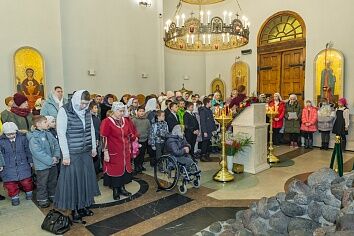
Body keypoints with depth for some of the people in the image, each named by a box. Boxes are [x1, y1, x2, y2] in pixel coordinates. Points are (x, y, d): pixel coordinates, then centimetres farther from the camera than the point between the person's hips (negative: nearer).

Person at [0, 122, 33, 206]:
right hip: (8, 167, 0)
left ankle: (29, 193, 34)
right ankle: (14, 197, 29)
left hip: (22, 165, 0)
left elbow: (28, 150, 3)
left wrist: (30, 161, 8)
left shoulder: (22, 137, -7)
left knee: (26, 181, 8)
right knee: (10, 183, 6)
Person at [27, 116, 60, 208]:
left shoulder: (48, 133, 4)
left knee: (53, 181, 20)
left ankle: (53, 196, 37)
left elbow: (56, 145, 5)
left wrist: (56, 156, -9)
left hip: (53, 164, 7)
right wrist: (50, 160, -21)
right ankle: (42, 199, 26)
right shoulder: (34, 137, -17)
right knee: (42, 184, 9)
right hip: (42, 165, -7)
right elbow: (37, 152, -23)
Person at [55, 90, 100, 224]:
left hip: (86, 152, 6)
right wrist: (65, 155, -14)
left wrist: (93, 147, 14)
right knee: (73, 180, 3)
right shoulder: (64, 111, -11)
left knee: (86, 178, 12)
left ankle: (84, 206, 29)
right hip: (72, 153, -5)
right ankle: (74, 211, 18)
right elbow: (61, 134, -13)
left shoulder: (87, 111, 6)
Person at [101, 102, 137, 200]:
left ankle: (122, 188, 29)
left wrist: (129, 148, 16)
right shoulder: (107, 122, -13)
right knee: (115, 170, 6)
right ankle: (115, 191, 21)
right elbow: (104, 139, -13)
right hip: (114, 153, -6)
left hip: (125, 152, 6)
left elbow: (130, 135, 16)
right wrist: (106, 152, -15)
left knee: (124, 169, 13)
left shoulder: (126, 121, 5)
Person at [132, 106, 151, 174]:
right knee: (137, 154, 1)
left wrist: (147, 135, 3)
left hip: (144, 140, 4)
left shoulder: (147, 120, 7)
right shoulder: (134, 120, -6)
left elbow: (149, 129, 12)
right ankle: (136, 167, 13)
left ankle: (141, 165, 30)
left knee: (142, 154, 14)